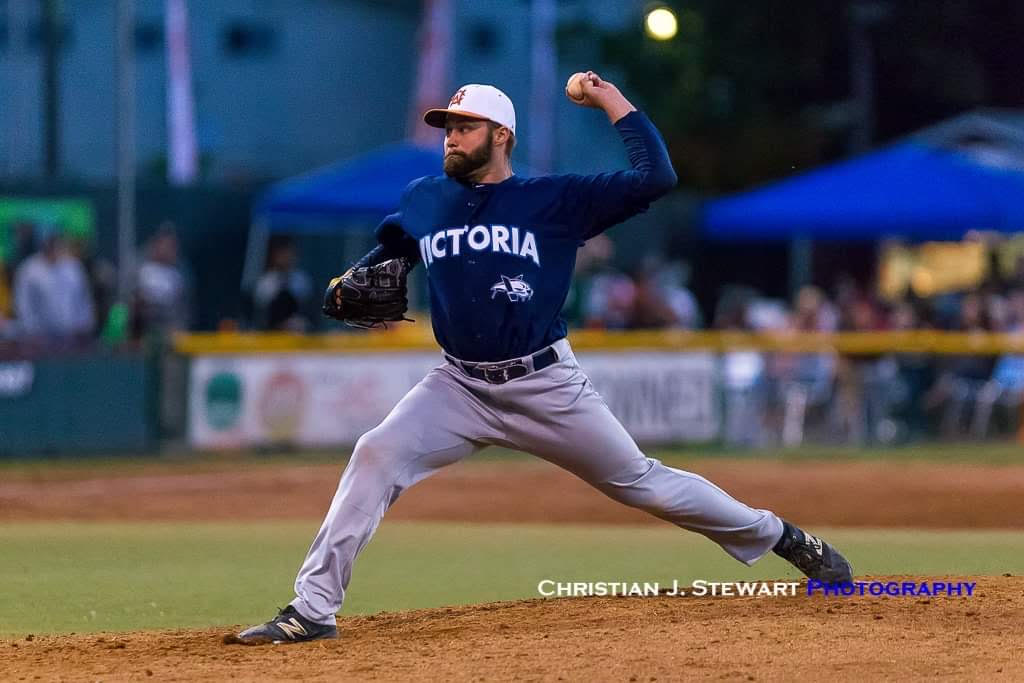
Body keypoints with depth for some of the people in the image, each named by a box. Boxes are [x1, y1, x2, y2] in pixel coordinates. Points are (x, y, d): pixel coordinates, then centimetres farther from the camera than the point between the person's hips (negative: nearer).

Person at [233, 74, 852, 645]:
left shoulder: (555, 200, -5)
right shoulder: (424, 201, 6)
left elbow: (656, 178, -12)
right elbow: (389, 249, 27)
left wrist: (614, 101, -11)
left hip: (546, 386, -2)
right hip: (460, 387, 2)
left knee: (641, 483, 5)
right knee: (376, 456, -20)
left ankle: (778, 537, 27)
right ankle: (312, 611, -19)